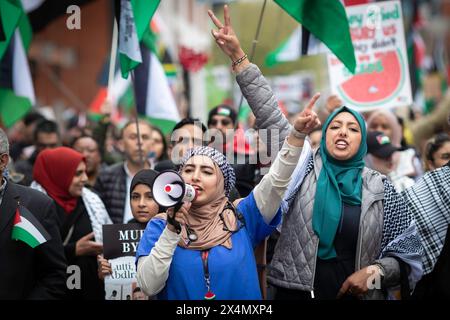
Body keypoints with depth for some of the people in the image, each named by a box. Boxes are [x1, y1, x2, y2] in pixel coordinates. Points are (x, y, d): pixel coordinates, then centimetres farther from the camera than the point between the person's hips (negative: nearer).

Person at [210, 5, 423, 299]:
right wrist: (237, 55, -11)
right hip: (295, 291, 0)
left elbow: (407, 252, 4)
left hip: (356, 294, 0)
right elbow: (270, 116, -5)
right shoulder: (304, 166, 2)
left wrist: (374, 271, -15)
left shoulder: (380, 188, 1)